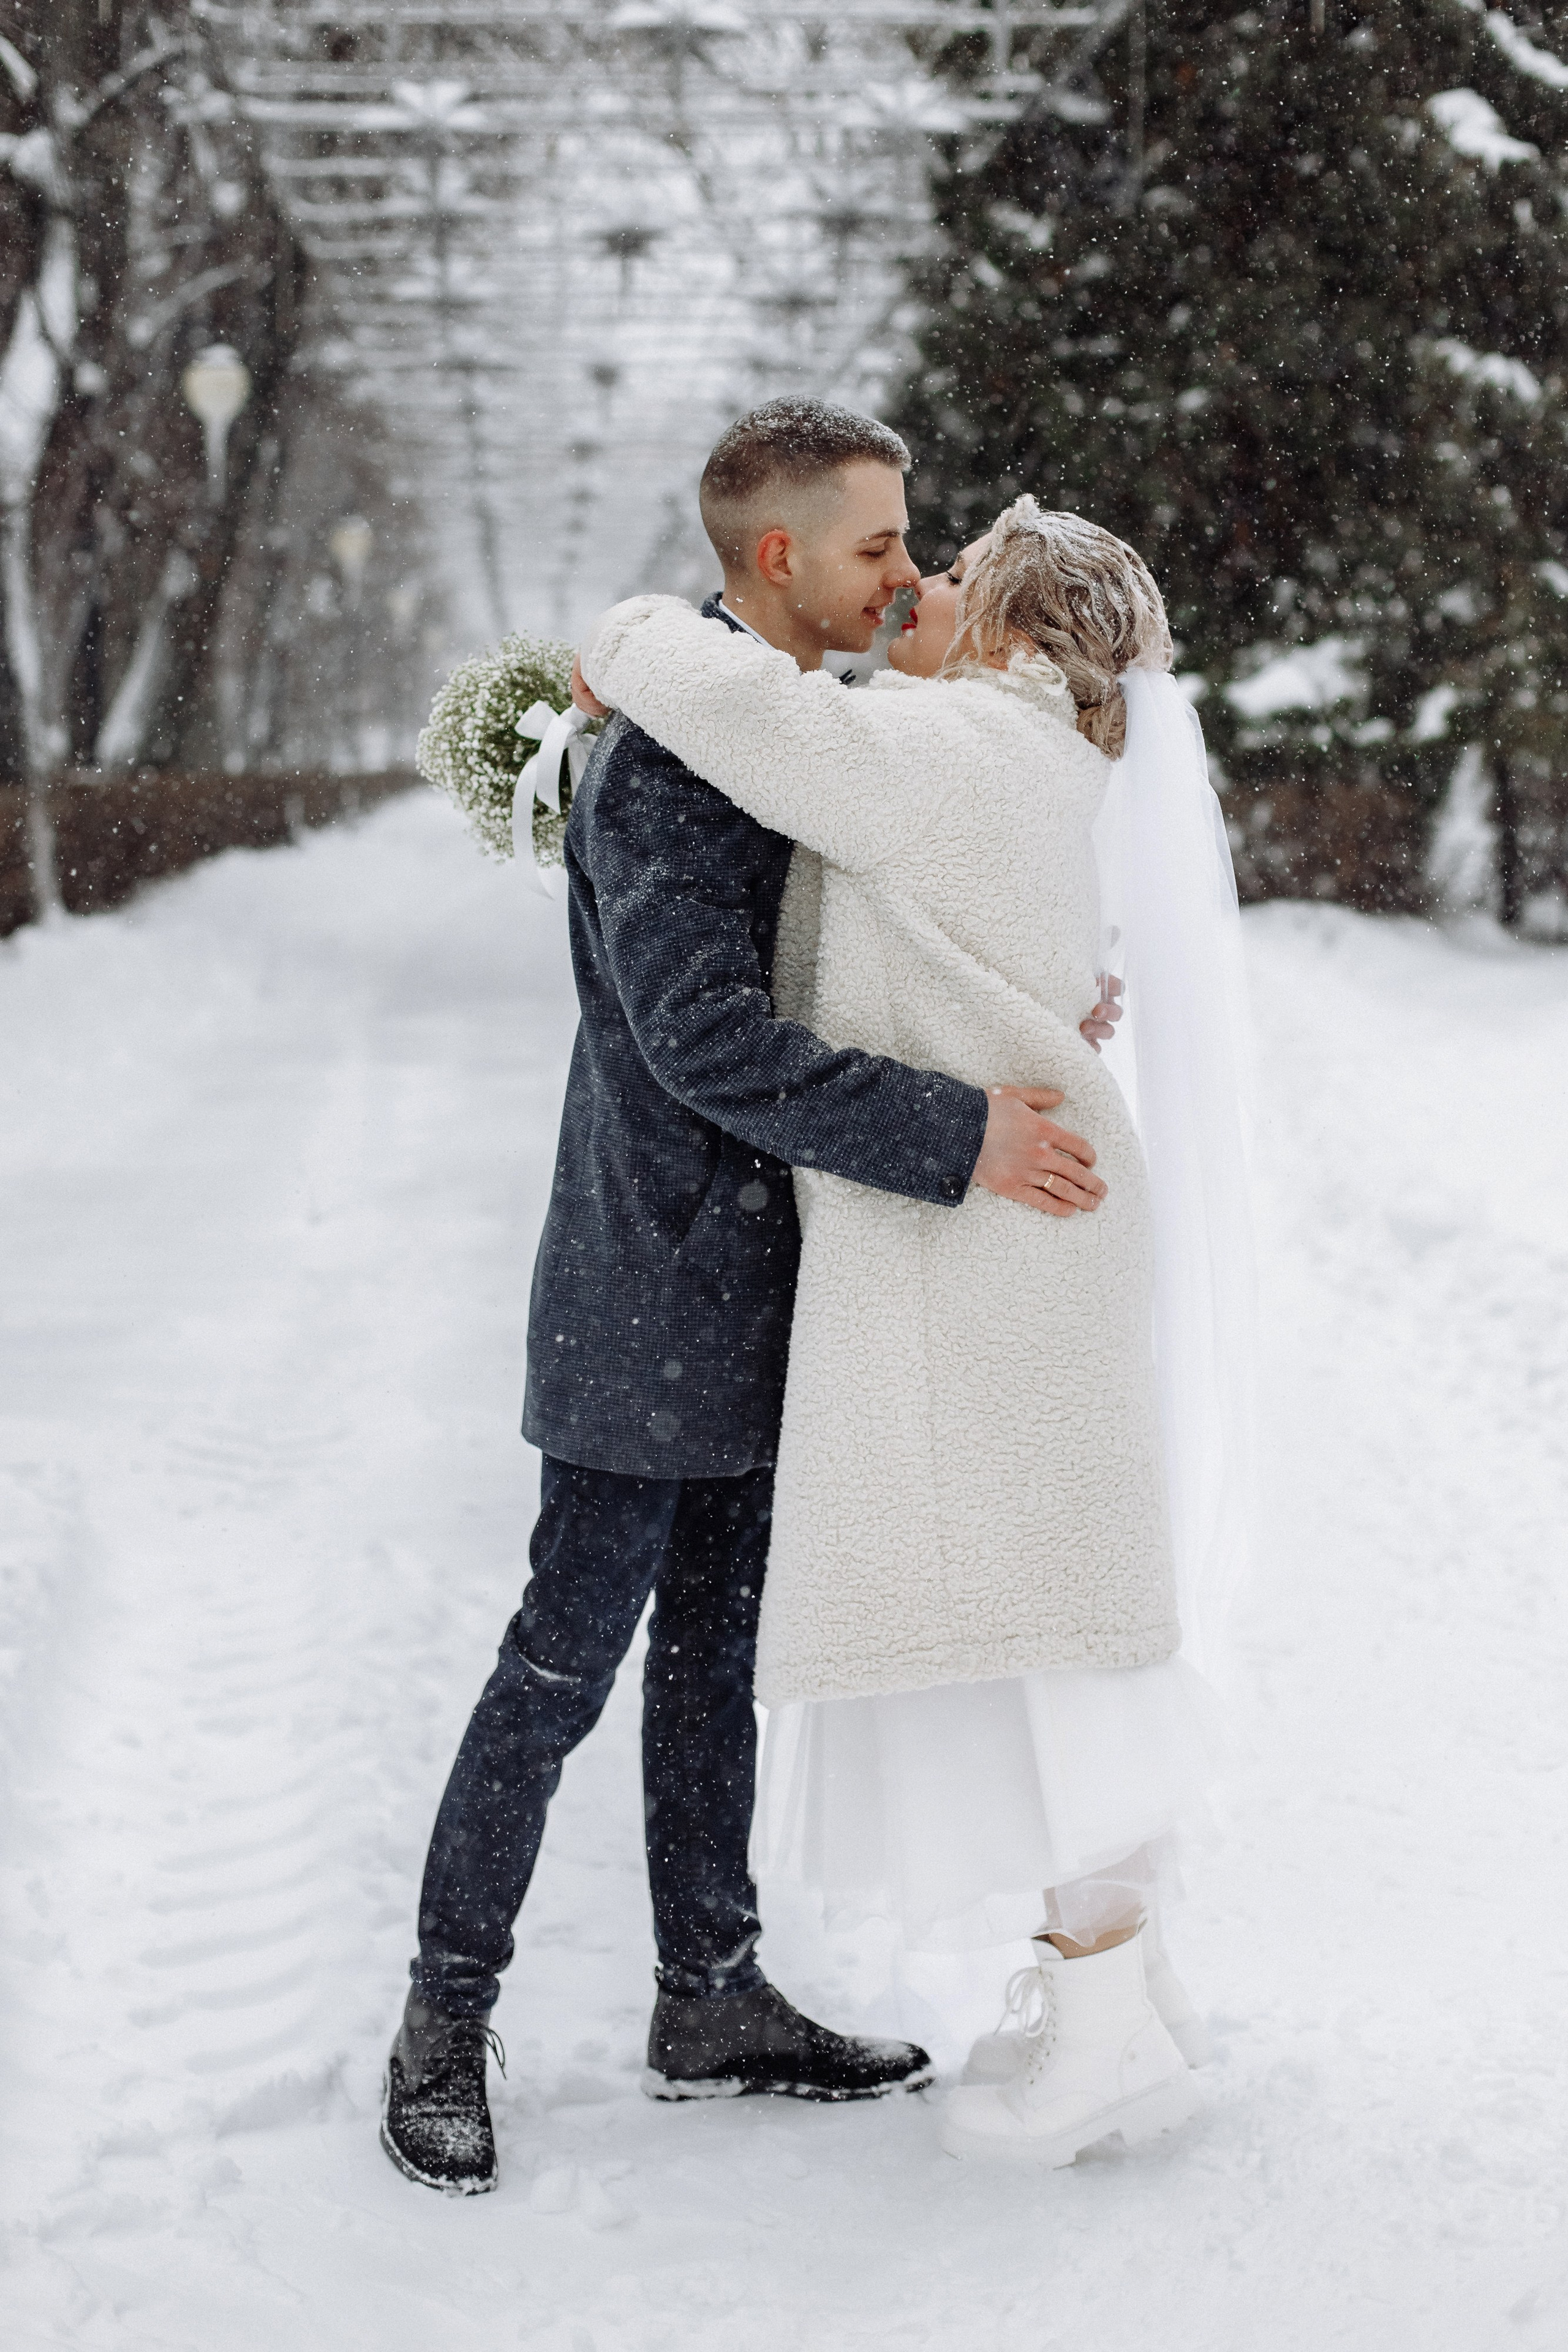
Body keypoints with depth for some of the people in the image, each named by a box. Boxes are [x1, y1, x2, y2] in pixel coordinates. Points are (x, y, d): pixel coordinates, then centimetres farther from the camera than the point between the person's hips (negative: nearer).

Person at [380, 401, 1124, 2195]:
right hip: (655, 1290, -9)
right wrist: (955, 1135, -28)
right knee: (565, 1660, -1)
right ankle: (446, 2021, 13)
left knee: (715, 1648, 16)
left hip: (756, 1285, 9)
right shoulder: (663, 762, -20)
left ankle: (711, 2000, 27)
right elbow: (708, 1038, -28)